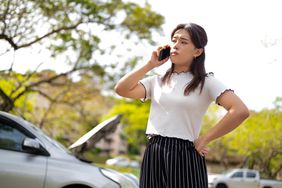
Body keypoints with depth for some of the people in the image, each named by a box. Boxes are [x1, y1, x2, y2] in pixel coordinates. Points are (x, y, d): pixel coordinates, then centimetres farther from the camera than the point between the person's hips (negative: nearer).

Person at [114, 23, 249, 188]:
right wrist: (150, 64, 4)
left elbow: (241, 111, -13)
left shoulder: (206, 82, 0)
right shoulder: (157, 81, 13)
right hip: (154, 155, 4)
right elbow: (121, 89, 2)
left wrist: (204, 139, -10)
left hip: (185, 156, -4)